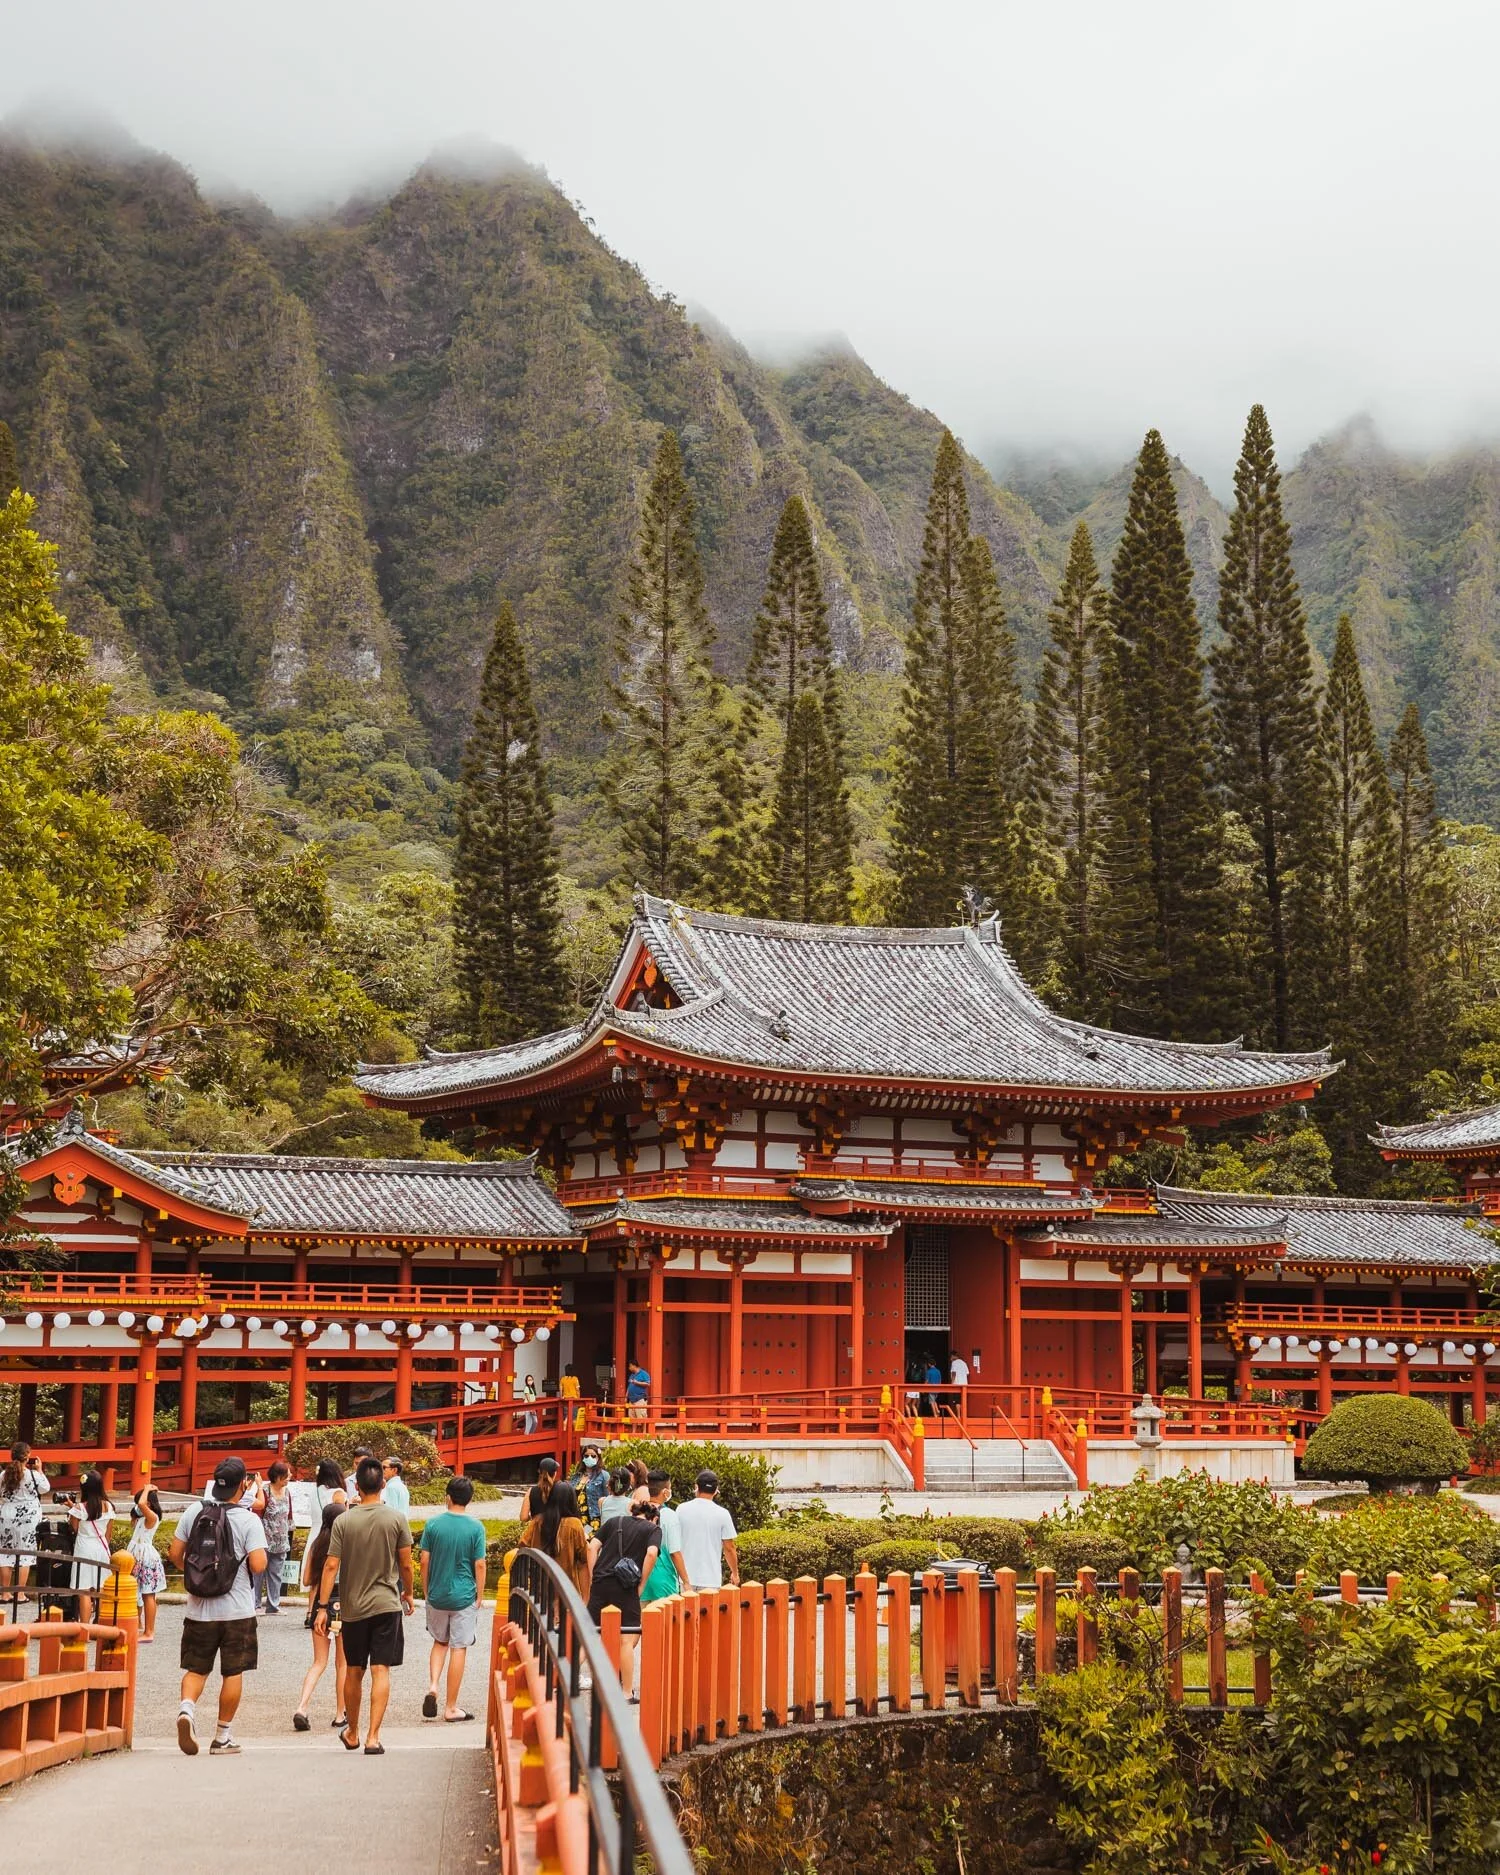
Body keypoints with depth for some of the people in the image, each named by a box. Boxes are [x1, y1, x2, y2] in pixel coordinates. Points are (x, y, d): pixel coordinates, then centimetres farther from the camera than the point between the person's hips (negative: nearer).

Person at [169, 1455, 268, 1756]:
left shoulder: (194, 1511, -1)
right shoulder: (248, 1520, -11)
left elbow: (175, 1553, 2)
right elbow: (258, 1565, -17)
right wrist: (262, 1555, 6)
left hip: (199, 1608, 3)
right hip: (237, 1610, -3)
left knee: (196, 1668, 12)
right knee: (233, 1672, 10)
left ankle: (187, 1708, -16)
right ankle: (223, 1737, 14)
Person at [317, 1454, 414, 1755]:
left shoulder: (343, 1521, -5)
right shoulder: (397, 1519, -6)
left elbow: (331, 1566, -7)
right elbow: (405, 1564, -2)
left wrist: (322, 1607, -2)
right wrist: (408, 1593, 16)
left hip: (353, 1606, 2)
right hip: (387, 1604, -1)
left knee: (353, 1672, 14)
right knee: (380, 1671, -2)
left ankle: (352, 1734, 29)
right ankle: (373, 1738, -10)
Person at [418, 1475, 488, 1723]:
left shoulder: (433, 1524, -4)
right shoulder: (475, 1527, -9)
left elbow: (424, 1561, -1)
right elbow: (479, 1565, -8)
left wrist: (426, 1591, 12)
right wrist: (480, 1595, 4)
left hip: (437, 1595, 2)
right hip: (464, 1597, -2)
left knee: (440, 1642, 22)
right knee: (459, 1648, 4)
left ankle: (432, 1686, 1)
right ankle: (451, 1708, 8)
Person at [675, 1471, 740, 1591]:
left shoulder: (682, 1510, 0)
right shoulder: (722, 1514, -7)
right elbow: (729, 1548, -3)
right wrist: (735, 1573, 11)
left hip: (687, 1577, 2)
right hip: (711, 1579, -2)